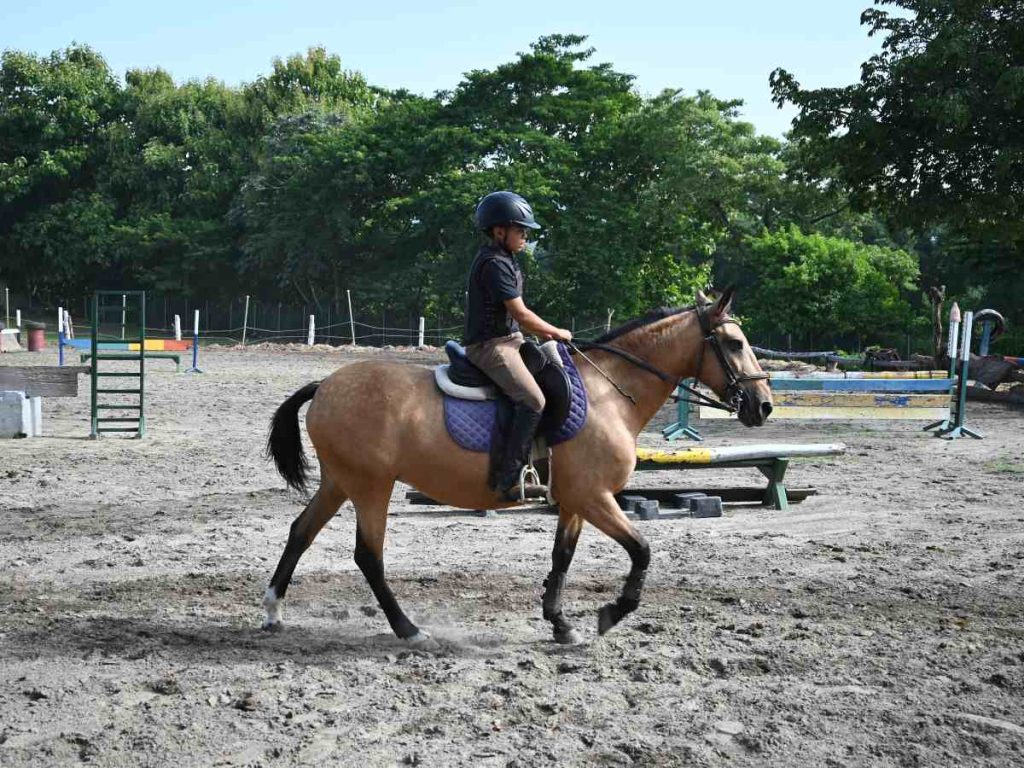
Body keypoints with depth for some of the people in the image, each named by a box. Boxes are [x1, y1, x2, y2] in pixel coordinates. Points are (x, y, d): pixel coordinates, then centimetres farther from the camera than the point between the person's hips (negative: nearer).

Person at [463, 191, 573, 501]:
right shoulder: (495, 264, -17)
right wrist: (556, 332, -6)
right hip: (490, 345, -11)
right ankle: (508, 478, -22)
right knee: (533, 400, -24)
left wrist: (542, 332, 11)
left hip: (507, 340, 11)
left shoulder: (504, 259, 16)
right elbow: (521, 314, -18)